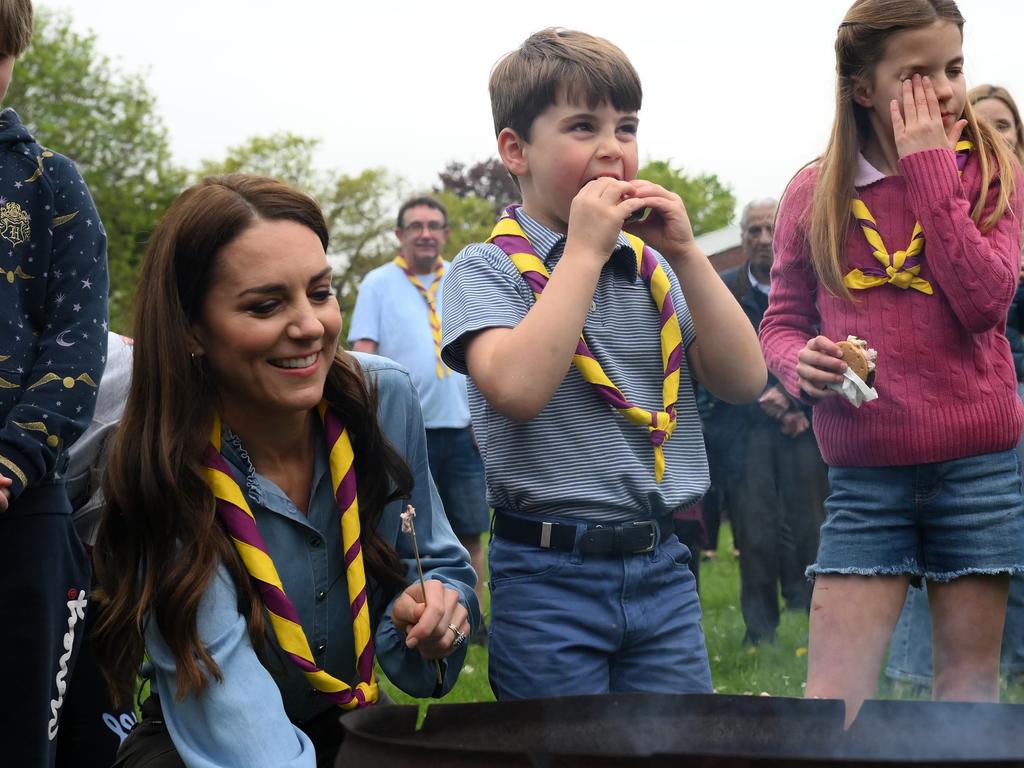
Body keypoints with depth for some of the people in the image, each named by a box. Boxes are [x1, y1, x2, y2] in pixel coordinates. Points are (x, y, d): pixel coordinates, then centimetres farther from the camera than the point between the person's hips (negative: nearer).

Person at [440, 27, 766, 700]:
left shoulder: (651, 266, 9)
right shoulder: (488, 268, -5)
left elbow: (744, 381, 3)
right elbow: (516, 388, -23)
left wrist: (684, 253, -5)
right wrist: (585, 250, -16)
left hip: (662, 567, 5)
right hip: (552, 574, -4)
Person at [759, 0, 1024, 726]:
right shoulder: (814, 193, 3)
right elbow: (781, 321, 11)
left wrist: (930, 169, -13)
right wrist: (800, 362, -13)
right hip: (866, 474, 1)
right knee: (832, 694, -3)